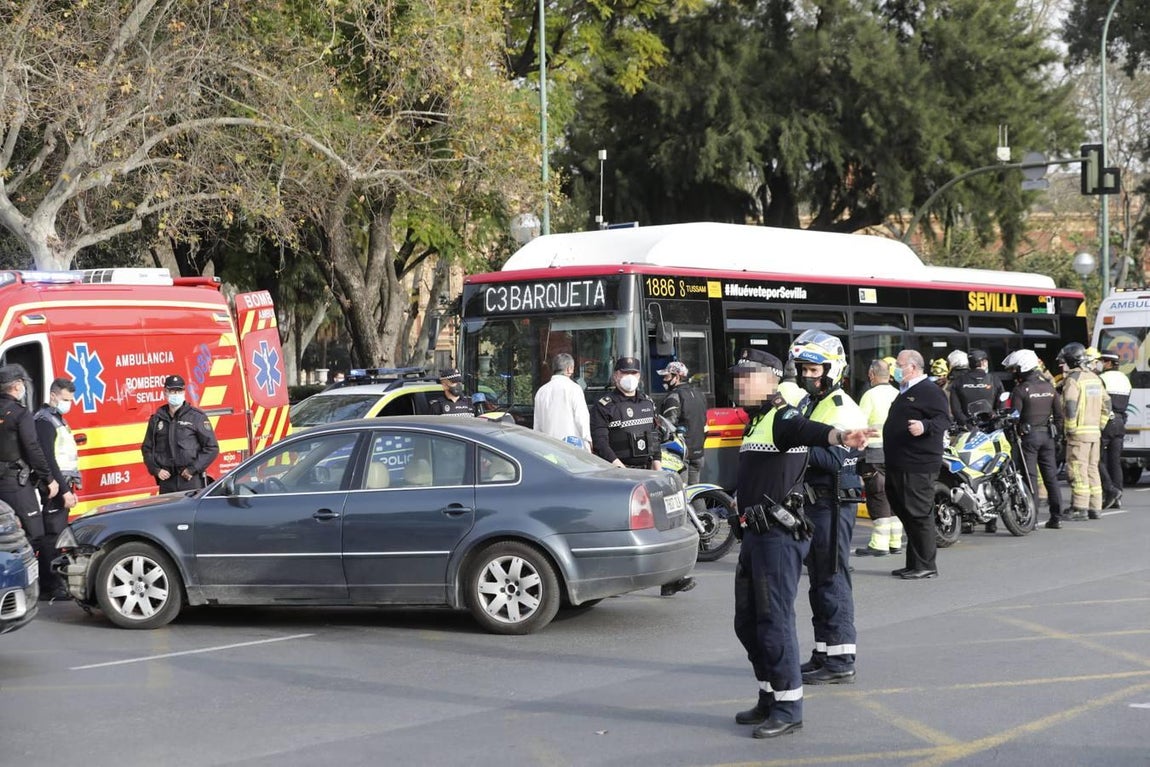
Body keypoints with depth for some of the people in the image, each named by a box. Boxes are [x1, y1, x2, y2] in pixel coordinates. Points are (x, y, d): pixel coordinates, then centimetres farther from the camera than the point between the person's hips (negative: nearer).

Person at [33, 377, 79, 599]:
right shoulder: (45, 421, -10)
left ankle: (52, 584, 14)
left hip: (62, 486, 10)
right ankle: (50, 587, -12)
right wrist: (64, 490, -20)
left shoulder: (57, 420, 21)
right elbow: (48, 460, -18)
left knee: (57, 536, 10)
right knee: (52, 537, -11)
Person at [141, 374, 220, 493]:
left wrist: (193, 469, -8)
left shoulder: (196, 416, 1)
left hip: (192, 481, -3)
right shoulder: (156, 419, 13)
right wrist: (156, 470, 5)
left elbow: (212, 447, 0)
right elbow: (147, 448, 21)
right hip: (167, 483, 3)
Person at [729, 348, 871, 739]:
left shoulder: (783, 418, -12)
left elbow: (809, 429, -37)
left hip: (779, 535, -10)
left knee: (774, 622, -8)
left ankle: (788, 708, -1)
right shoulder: (758, 422, 20)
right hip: (755, 533, 10)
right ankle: (769, 697, 27)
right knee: (748, 622, 16)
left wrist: (839, 436, -58)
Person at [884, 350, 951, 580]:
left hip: (918, 466, -11)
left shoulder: (930, 392, -9)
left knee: (918, 514, -8)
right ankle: (914, 564, 19)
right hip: (899, 466, 11)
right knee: (904, 513, 12)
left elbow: (944, 418, -18)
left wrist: (925, 426, -35)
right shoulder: (905, 393, 23)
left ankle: (926, 565, -4)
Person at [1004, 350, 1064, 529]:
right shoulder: (1049, 387, 10)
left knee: (1030, 476, -4)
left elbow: (1014, 417, -13)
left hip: (1029, 435, -6)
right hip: (1048, 435, 6)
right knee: (1051, 475, 9)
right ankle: (1056, 517, 10)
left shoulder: (1020, 390, -10)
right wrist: (1056, 434, 20)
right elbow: (1059, 415, 13)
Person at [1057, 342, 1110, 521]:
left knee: (1077, 470, -7)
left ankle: (1080, 508, -9)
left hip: (1079, 432, -8)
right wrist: (1100, 425, 20)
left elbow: (1070, 406, -20)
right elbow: (1106, 404, 19)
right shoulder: (1095, 378, 16)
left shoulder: (1073, 379, -10)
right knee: (1092, 469, 12)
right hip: (1095, 432, 8)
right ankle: (1095, 507, 14)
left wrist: (1070, 429, -13)